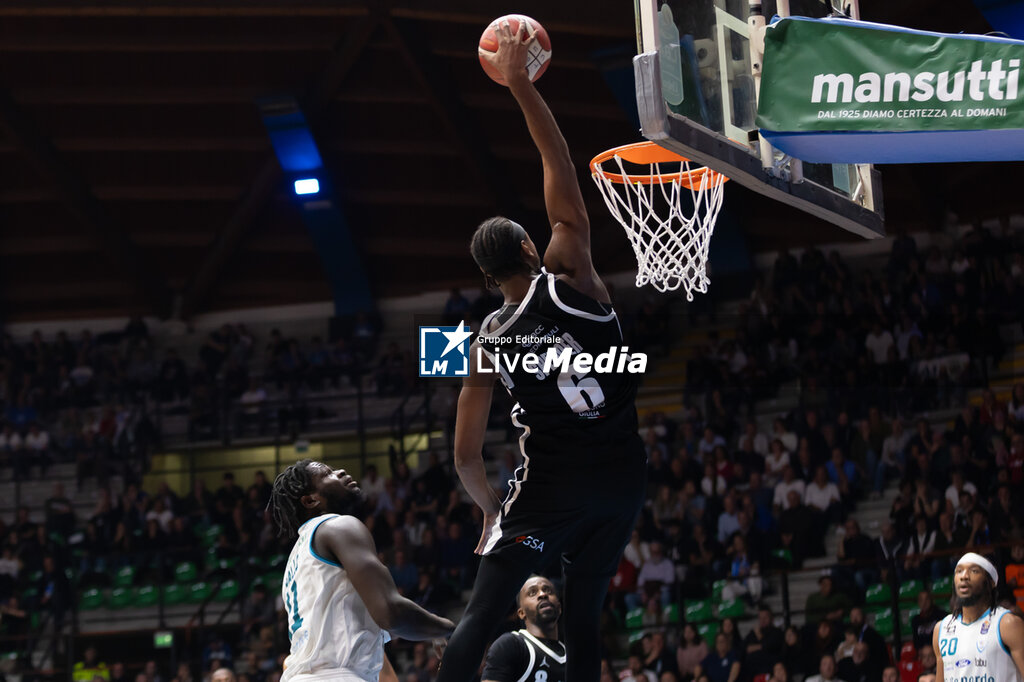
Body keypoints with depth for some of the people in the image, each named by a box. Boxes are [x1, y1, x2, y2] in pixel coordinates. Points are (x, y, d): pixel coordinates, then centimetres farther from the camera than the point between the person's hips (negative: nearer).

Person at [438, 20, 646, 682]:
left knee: (481, 616, 0)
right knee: (584, 616, 12)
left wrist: (492, 509, 18)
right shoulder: (569, 275, -3)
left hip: (552, 485, -2)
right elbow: (561, 168, 1)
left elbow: (467, 457, 0)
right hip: (624, 476, 2)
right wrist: (521, 84, 6)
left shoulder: (488, 343, 1)